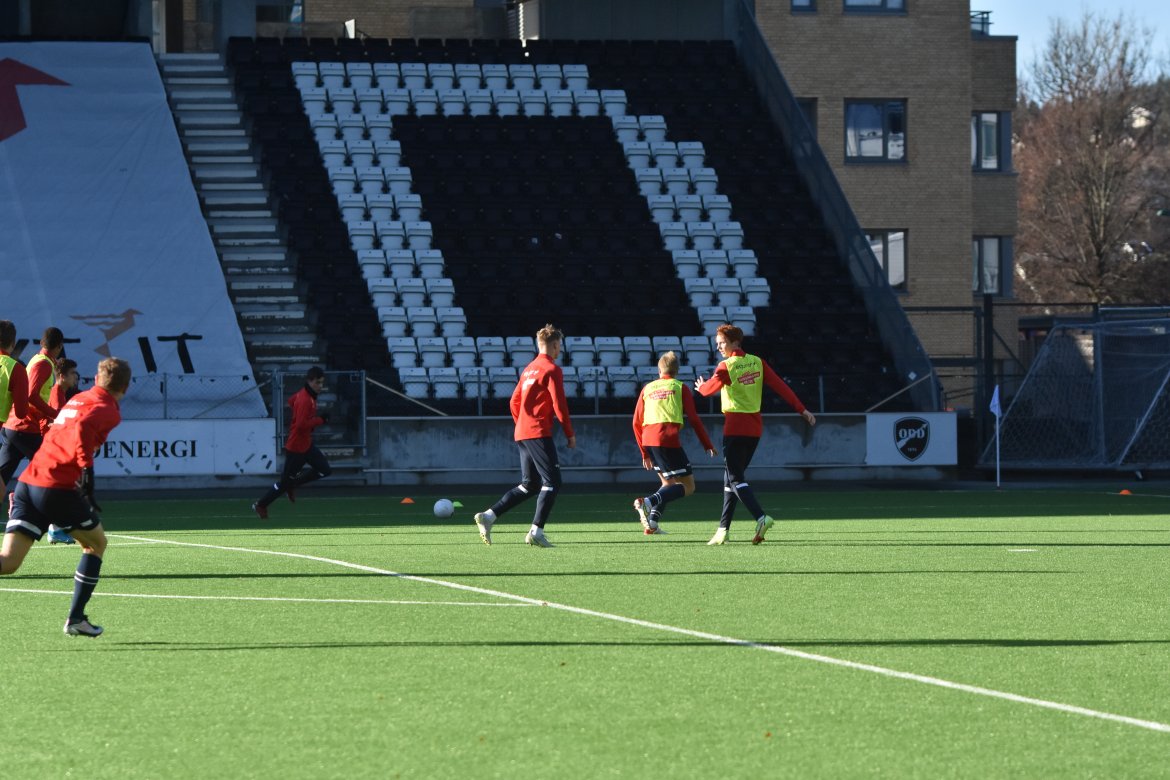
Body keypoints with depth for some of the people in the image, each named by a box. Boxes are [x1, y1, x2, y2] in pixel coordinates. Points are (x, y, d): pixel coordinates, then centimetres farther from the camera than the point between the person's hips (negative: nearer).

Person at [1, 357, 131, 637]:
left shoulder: (78, 399, 24)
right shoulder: (107, 411, -1)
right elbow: (81, 428, -21)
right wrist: (85, 464, -22)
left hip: (28, 480, 7)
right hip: (58, 486, -7)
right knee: (96, 543, 19)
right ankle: (76, 619, 17)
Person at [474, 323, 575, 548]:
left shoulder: (529, 369, 18)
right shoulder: (552, 370, -8)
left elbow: (514, 402, 21)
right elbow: (559, 405, -12)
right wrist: (570, 434, -5)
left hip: (522, 434, 9)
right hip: (539, 433, -9)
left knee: (528, 486, 13)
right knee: (552, 482, -6)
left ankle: (488, 516, 3)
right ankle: (536, 532, -14)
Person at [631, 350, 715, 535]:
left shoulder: (647, 389, 19)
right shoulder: (680, 388, 7)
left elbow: (636, 423, 17)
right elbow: (694, 419, 0)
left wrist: (645, 453, 25)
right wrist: (708, 445, 7)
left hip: (648, 440, 6)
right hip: (668, 440, -6)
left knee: (669, 483, 22)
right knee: (688, 486, 0)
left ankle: (652, 524, 7)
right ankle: (648, 502, -20)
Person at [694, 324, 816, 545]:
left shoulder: (726, 367, -12)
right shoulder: (757, 363, 5)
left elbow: (709, 388, 1)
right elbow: (780, 386, 2)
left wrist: (700, 386, 26)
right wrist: (802, 410, 3)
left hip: (735, 428, -7)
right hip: (754, 427, 7)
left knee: (735, 479, -9)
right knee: (732, 477, 14)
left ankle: (761, 517, -29)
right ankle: (723, 529, 15)